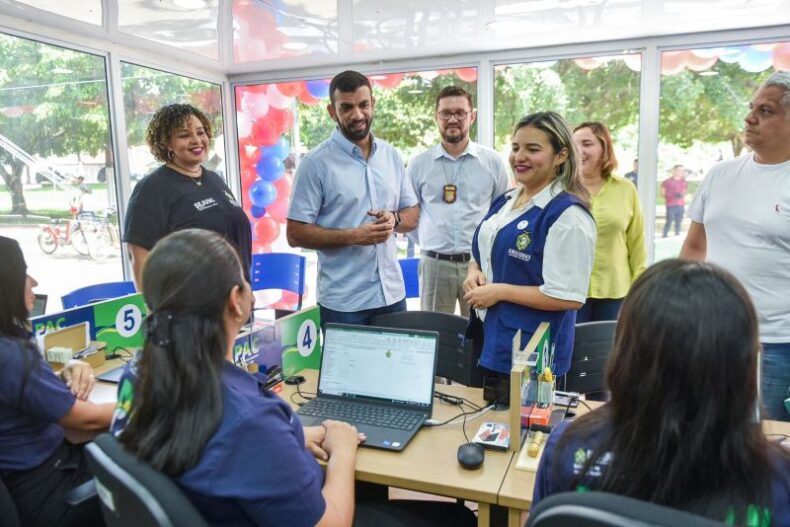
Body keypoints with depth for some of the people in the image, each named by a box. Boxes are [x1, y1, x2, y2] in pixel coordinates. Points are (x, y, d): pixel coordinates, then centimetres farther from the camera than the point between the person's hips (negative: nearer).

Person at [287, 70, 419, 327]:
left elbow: (413, 214, 13)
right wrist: (353, 236, -20)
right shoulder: (316, 162, -9)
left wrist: (394, 219, -10)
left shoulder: (391, 155, 6)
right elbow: (295, 234, -10)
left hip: (392, 294, 5)